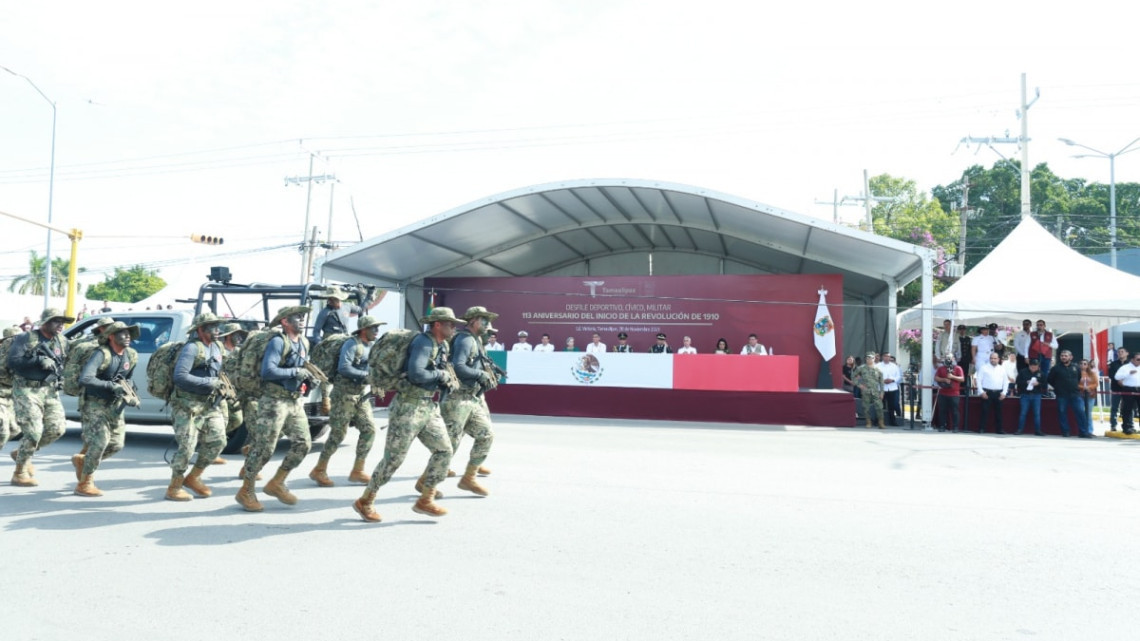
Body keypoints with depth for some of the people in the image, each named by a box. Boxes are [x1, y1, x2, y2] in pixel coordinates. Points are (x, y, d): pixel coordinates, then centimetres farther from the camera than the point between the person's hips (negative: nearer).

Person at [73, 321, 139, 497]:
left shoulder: (132, 356, 2)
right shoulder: (102, 354, -19)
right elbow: (85, 379, -31)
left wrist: (126, 393, -1)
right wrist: (111, 386, -30)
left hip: (115, 404, 7)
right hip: (95, 403, -7)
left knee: (117, 444, 5)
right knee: (100, 441, -15)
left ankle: (83, 460, 31)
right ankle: (84, 484, 0)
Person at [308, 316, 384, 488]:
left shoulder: (373, 346, 12)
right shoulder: (352, 344, -12)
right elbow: (343, 368, -24)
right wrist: (366, 375, -22)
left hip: (362, 395, 8)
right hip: (345, 394, -7)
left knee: (369, 430, -1)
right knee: (338, 434, -4)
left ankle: (357, 471, 6)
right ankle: (319, 470, 10)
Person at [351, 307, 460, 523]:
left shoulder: (441, 346, 12)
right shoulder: (423, 342, -16)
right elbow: (416, 374, -30)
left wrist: (450, 382, -2)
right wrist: (440, 374, -15)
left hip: (429, 407, 9)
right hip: (408, 406, -9)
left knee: (444, 450, 3)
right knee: (393, 458, -2)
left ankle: (425, 500, 11)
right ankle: (364, 502, 13)